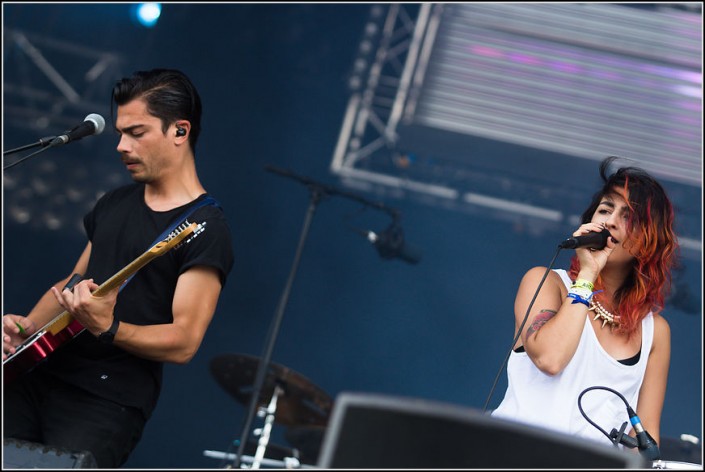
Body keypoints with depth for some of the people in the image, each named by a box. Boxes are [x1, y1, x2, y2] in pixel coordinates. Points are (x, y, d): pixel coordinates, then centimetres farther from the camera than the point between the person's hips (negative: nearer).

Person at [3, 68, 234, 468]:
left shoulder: (205, 228, -8)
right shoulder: (115, 203, 17)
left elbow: (184, 343, -13)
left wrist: (107, 329, -26)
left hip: (112, 401, -6)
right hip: (46, 372, 7)